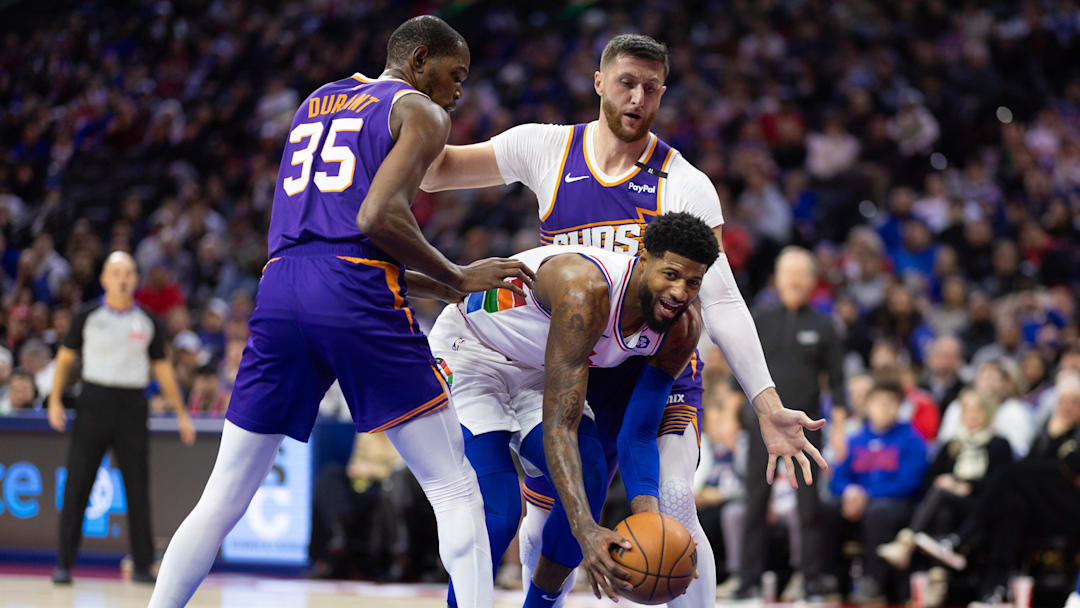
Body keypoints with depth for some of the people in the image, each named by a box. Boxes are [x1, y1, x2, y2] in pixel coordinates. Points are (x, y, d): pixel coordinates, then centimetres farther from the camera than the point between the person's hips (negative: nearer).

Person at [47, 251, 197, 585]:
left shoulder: (148, 323, 7)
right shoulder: (88, 317, 3)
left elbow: (162, 369, 13)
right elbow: (65, 359, 7)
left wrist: (181, 414, 9)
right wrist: (55, 401, -4)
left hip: (132, 407, 1)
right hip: (94, 404, -1)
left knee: (138, 489, 0)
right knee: (77, 487, -4)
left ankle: (142, 566, 6)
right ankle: (64, 564, 2)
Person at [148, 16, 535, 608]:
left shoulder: (316, 102, 28)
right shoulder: (420, 112, 7)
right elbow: (379, 216, -11)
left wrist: (441, 287, 27)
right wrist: (457, 278, 1)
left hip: (280, 292, 6)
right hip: (356, 297, -6)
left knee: (223, 499, 12)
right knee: (455, 491, 2)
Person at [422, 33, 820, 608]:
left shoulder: (685, 184, -9)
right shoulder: (549, 150, -2)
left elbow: (721, 301, -14)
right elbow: (433, 170, 6)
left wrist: (766, 403, -23)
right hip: (572, 371, 3)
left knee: (672, 500, -24)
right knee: (544, 521, 4)